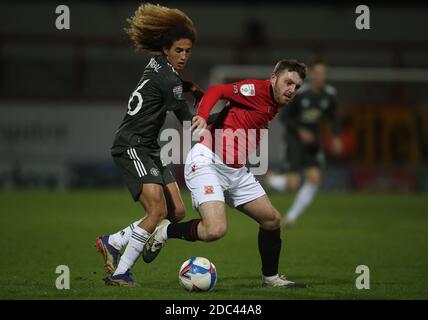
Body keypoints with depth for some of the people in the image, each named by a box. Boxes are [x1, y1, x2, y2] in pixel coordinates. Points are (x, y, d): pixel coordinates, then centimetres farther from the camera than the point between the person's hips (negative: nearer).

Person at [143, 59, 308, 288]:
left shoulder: (274, 107, 17)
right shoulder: (257, 89, -10)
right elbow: (216, 91, -20)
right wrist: (202, 116, -35)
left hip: (236, 172, 10)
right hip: (207, 162, -10)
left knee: (272, 219, 11)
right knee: (215, 230, -25)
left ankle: (270, 278, 29)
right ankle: (165, 232, 1)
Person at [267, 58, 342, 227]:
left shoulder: (329, 94, -3)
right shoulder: (299, 93, -17)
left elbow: (332, 117, 13)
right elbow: (284, 116, -11)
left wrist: (336, 137, 0)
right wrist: (300, 131, -23)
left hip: (313, 142, 5)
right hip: (295, 139, -5)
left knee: (315, 178, -10)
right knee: (293, 185, -13)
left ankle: (291, 216, 4)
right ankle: (273, 180, 23)